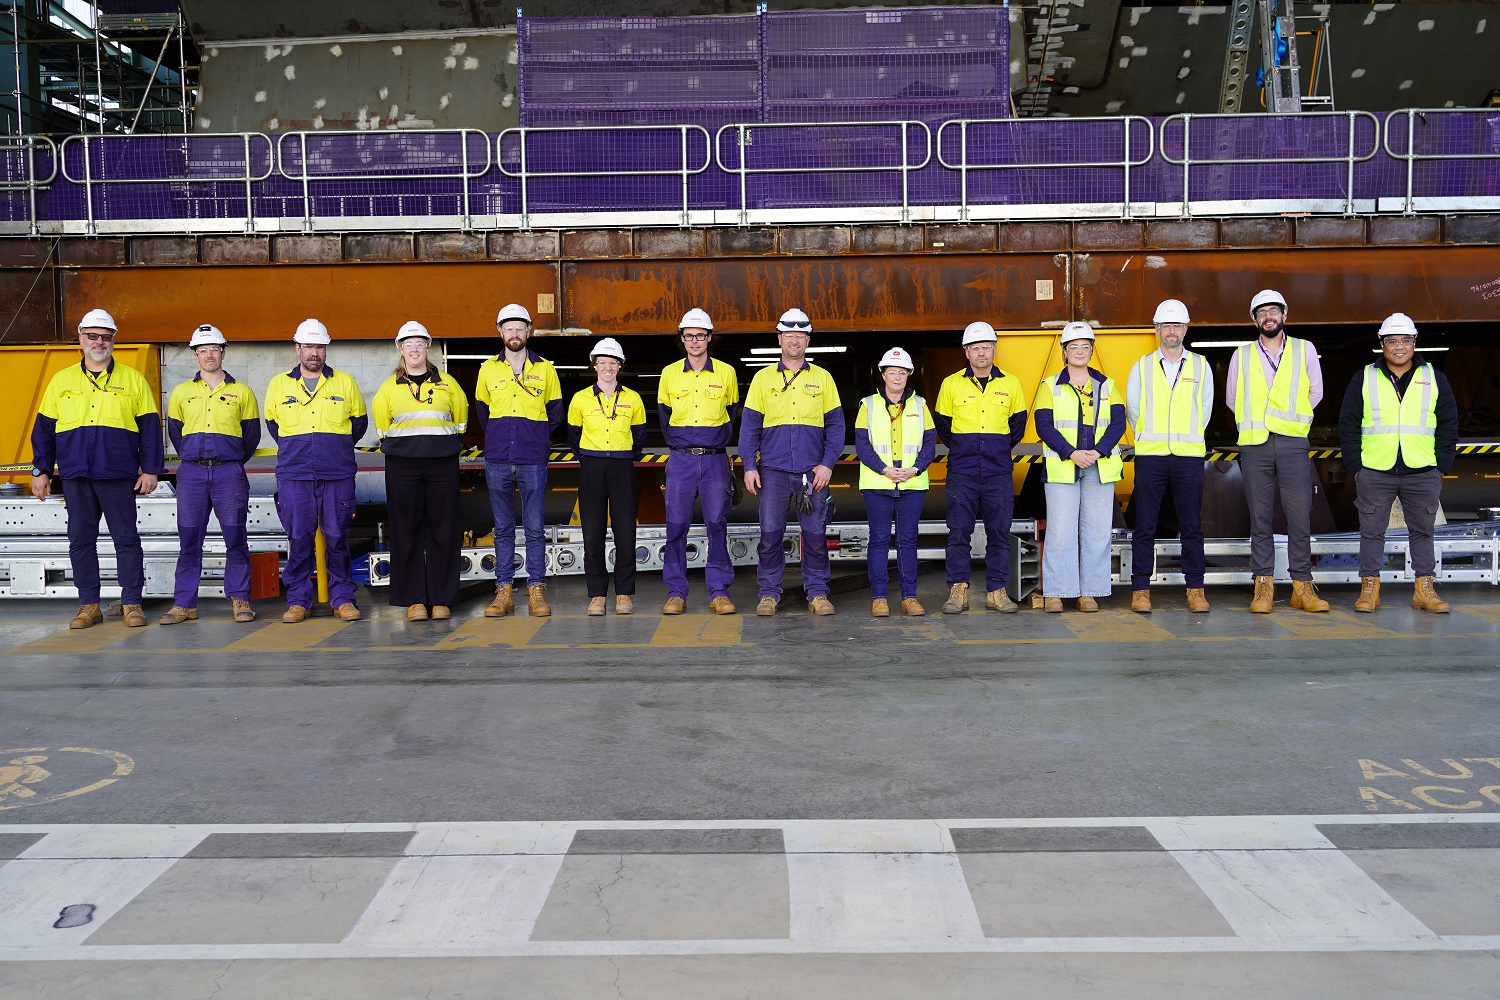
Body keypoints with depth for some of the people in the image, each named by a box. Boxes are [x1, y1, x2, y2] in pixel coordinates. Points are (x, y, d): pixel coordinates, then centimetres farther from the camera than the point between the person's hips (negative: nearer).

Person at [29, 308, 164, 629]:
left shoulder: (133, 380, 7)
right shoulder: (61, 380, 12)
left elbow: (149, 428, 5)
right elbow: (44, 429, 14)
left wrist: (150, 469, -1)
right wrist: (41, 471, 9)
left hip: (119, 475, -2)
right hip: (75, 476, 2)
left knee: (126, 539, 0)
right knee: (80, 540, 6)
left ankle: (131, 603, 8)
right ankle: (88, 605, 14)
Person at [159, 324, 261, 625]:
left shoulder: (242, 392, 7)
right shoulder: (181, 393, 11)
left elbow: (251, 434, 12)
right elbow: (174, 432, 20)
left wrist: (232, 464, 9)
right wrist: (191, 460, 13)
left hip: (229, 473, -1)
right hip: (191, 473, 2)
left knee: (236, 538, 0)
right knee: (189, 540, 2)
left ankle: (239, 600, 8)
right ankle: (184, 604, 7)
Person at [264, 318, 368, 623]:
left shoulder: (345, 382, 7)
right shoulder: (279, 384, 8)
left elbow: (359, 421, 17)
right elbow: (272, 422, 21)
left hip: (337, 475, 0)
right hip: (293, 475, 1)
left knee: (337, 538, 1)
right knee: (298, 539, 2)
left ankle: (343, 598, 10)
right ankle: (298, 601, 11)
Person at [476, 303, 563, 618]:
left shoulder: (545, 369, 5)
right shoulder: (488, 369, 8)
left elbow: (555, 414, 15)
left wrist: (536, 439, 11)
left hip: (533, 461, -1)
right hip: (497, 461, 1)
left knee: (535, 528, 0)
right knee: (503, 529, 5)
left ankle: (536, 592, 5)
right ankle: (503, 592, 10)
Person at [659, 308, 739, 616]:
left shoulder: (726, 373, 4)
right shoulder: (670, 373, 5)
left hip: (715, 460, 0)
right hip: (680, 461, 1)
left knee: (717, 524, -1)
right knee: (676, 526, -1)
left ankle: (719, 592, 6)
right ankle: (676, 593, 6)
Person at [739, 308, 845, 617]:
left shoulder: (822, 378, 8)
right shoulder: (763, 378, 7)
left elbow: (835, 424, 7)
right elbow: (749, 425, 6)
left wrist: (827, 464, -4)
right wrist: (749, 466, -2)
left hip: (813, 473, 0)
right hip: (773, 471, 0)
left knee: (815, 534, 2)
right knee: (770, 533, 1)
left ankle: (817, 593, 13)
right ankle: (769, 593, 11)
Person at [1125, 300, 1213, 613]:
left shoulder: (1200, 366, 9)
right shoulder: (1142, 366, 7)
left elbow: (1205, 409, 14)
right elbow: (1132, 409, 13)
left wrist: (1188, 437, 14)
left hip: (1189, 457, 1)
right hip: (1150, 457, 0)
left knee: (1192, 526, 2)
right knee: (1144, 526, 0)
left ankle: (1195, 590, 8)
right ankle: (1140, 590, 5)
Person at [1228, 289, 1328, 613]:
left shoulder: (1304, 350, 10)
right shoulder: (1242, 356, 10)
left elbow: (1315, 392, 16)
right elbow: (1232, 398, 19)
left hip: (1293, 443, 0)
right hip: (1255, 444, 0)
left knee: (1300, 517, -3)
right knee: (1260, 518, 2)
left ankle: (1302, 586, 3)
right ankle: (1264, 586, 5)